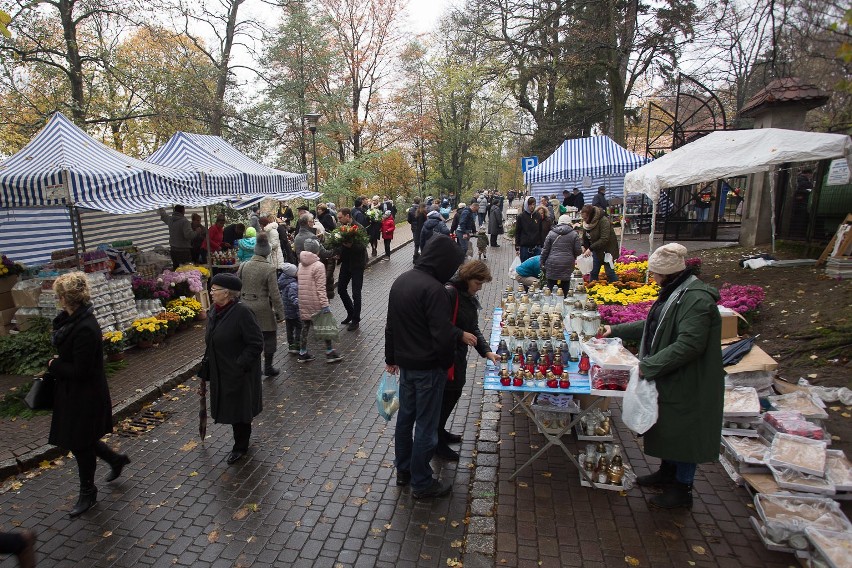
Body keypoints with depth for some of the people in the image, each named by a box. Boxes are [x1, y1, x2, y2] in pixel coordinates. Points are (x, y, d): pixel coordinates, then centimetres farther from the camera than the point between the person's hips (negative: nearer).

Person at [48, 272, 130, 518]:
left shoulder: (85, 329, -29)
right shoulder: (72, 320, 1)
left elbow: (80, 371, -25)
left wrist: (54, 365, -11)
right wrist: (58, 364, 2)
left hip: (85, 396, -9)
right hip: (74, 394, 9)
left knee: (81, 444, 9)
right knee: (78, 440, 21)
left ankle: (88, 493, 30)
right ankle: (117, 460, 42)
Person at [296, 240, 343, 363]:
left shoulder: (300, 265, 6)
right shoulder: (318, 266, -14)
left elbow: (300, 283, 10)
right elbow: (321, 288, -17)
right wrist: (325, 304, -15)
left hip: (303, 303, 6)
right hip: (316, 303, -6)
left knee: (305, 327, 15)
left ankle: (302, 353, 22)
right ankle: (330, 353, 12)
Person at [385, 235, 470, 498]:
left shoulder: (400, 281, 3)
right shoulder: (433, 289, -24)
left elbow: (391, 325, 11)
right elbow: (443, 335, -27)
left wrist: (391, 357, 21)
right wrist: (461, 335, -6)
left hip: (405, 363, 8)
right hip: (428, 367, -8)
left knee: (405, 417, 20)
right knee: (426, 426, 6)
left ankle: (403, 471, 37)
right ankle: (422, 484, 22)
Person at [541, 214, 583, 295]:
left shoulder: (551, 233, 5)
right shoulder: (574, 234, 2)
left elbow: (545, 250, 5)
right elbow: (578, 251, 1)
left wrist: (543, 263, 15)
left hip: (552, 265, 1)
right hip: (567, 266, -1)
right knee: (564, 292, 5)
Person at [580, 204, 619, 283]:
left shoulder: (604, 221, -24)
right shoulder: (586, 222, -2)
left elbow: (604, 239, -30)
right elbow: (585, 238, 10)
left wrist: (590, 248, -31)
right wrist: (584, 247, -7)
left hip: (608, 249, -7)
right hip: (596, 250, 7)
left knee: (610, 272, -3)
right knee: (593, 272, 8)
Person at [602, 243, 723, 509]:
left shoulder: (696, 299, -25)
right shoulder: (673, 292, 7)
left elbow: (688, 344, -31)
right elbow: (653, 326, 18)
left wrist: (649, 365, -27)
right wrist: (616, 331, 18)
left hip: (688, 383, -10)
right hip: (669, 378, 10)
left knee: (683, 433, 6)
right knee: (667, 428, 22)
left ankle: (682, 488, 24)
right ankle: (667, 472, 41)